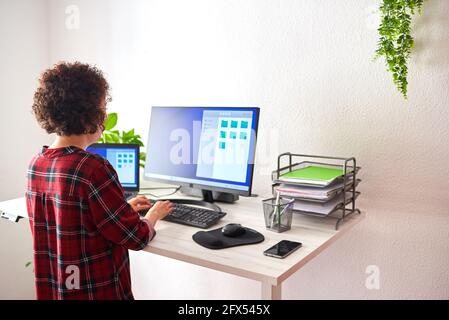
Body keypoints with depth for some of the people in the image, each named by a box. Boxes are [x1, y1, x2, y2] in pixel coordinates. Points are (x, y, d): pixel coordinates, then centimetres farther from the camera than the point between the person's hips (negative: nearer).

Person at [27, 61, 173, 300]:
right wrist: (153, 216, 1)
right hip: (97, 292, -7)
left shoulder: (36, 164, -3)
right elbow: (136, 237, -19)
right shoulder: (93, 169, -27)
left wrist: (124, 208, 12)